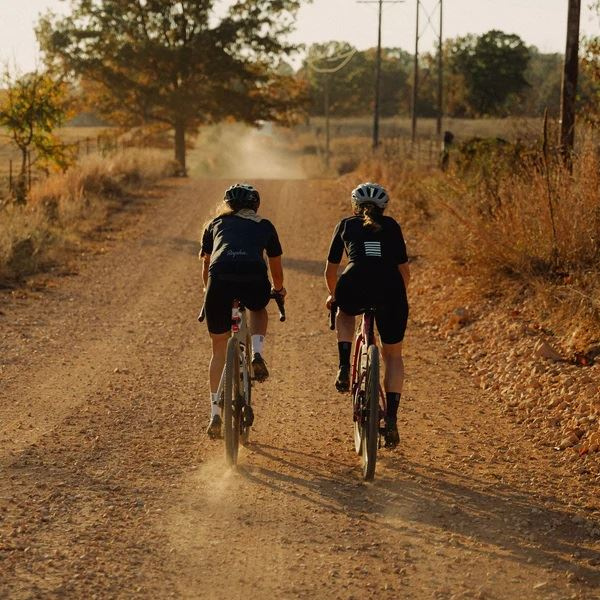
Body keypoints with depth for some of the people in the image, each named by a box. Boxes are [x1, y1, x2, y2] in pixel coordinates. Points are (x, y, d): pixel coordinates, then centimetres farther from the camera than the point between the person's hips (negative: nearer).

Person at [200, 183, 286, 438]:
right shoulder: (264, 226, 30)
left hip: (220, 278, 1)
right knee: (258, 310, 37)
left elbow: (206, 266, 42)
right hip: (254, 280, 0)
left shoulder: (216, 224, 31)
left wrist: (208, 291, 62)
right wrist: (278, 288, 63)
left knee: (219, 350, 18)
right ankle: (257, 355, 10)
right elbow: (276, 266, 42)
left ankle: (215, 415, 17)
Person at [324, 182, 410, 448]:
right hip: (391, 290, 1)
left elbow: (331, 269, 30)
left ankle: (344, 369, 17)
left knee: (345, 313, 37)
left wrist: (333, 295, 48)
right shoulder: (391, 226, 25)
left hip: (354, 288, -1)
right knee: (393, 355, 19)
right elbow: (404, 270, 28)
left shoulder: (346, 225, 24)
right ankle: (391, 420, 8)